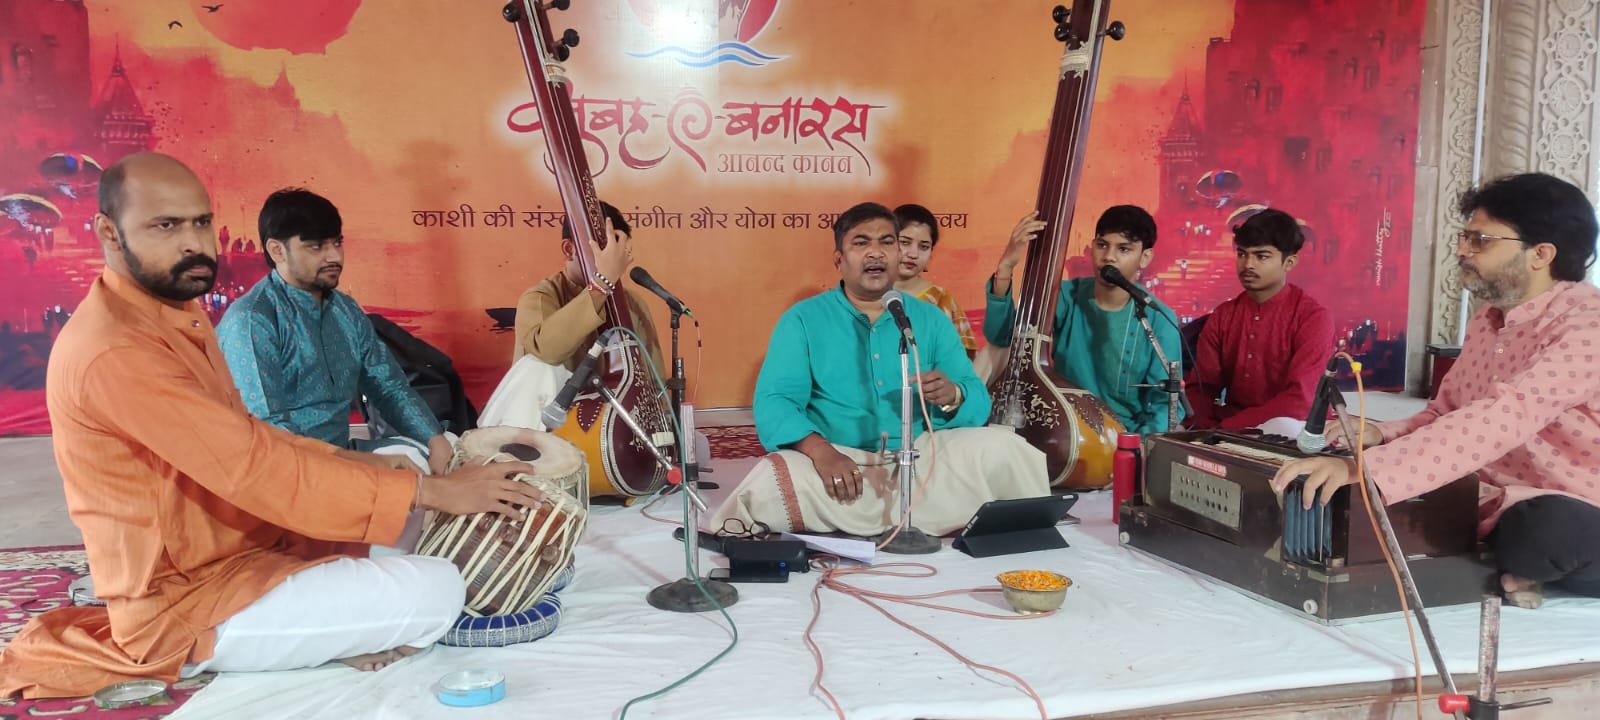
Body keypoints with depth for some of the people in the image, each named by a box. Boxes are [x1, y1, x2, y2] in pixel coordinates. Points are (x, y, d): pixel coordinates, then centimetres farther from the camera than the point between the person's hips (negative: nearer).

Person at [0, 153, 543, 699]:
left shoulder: (179, 314, 9)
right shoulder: (114, 352, -25)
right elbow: (257, 470, -29)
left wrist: (349, 461, 0)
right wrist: (434, 491, -26)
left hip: (242, 546, 10)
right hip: (188, 609, -10)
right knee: (435, 591, -22)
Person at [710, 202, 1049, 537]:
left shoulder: (931, 319, 13)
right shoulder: (802, 319, 5)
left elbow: (978, 401, 9)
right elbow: (773, 402, -7)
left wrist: (952, 397, -17)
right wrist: (820, 451, -26)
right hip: (840, 467, -2)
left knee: (1002, 447, -21)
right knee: (767, 483, -31)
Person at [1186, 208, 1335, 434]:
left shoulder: (1312, 318, -9)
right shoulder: (1222, 315, 7)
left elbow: (1299, 399, -19)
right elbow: (1201, 387, 4)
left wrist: (1225, 429, -25)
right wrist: (1207, 431, -18)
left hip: (1286, 431, -4)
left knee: (1283, 427, -36)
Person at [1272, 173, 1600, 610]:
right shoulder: (1487, 319, 8)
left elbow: (1501, 418, -35)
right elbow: (1444, 412, 14)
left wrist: (1364, 468, -45)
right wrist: (1380, 435, -10)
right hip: (1498, 506, 7)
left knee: (1542, 530, -41)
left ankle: (1530, 571, -7)